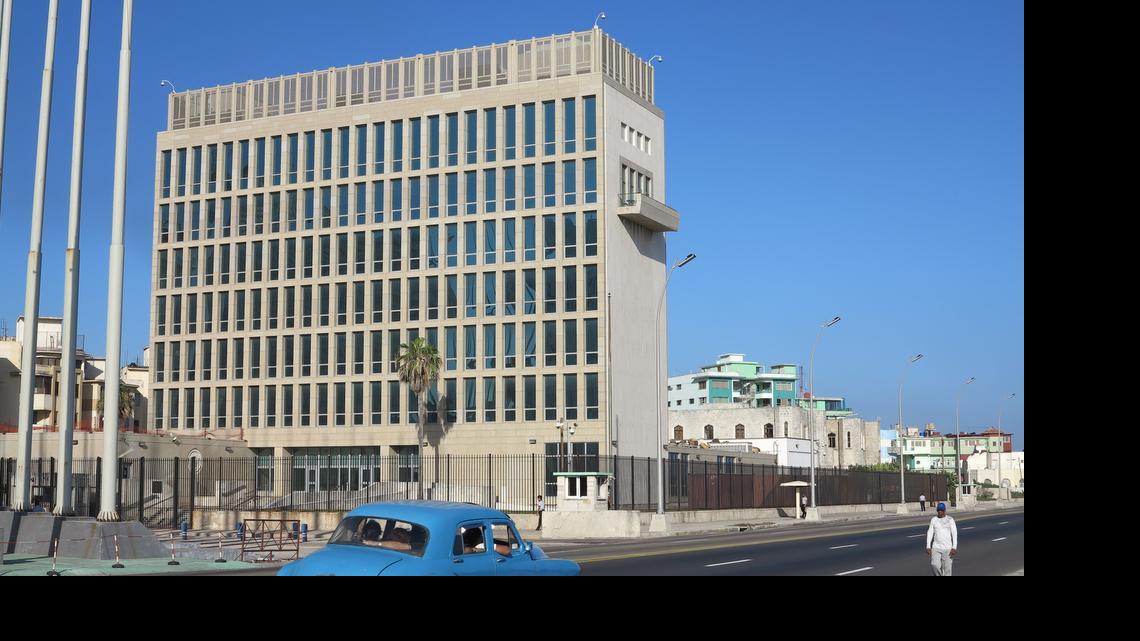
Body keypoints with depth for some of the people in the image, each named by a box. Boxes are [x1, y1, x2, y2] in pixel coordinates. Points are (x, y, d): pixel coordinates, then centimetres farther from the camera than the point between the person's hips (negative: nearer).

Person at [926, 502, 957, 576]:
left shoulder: (950, 519, -2)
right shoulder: (933, 520, 6)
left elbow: (954, 534, -6)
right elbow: (930, 533, 6)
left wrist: (954, 548, -15)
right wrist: (928, 547, -3)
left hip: (947, 548, -2)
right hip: (936, 547, 2)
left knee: (946, 569, -3)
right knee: (934, 565, -17)